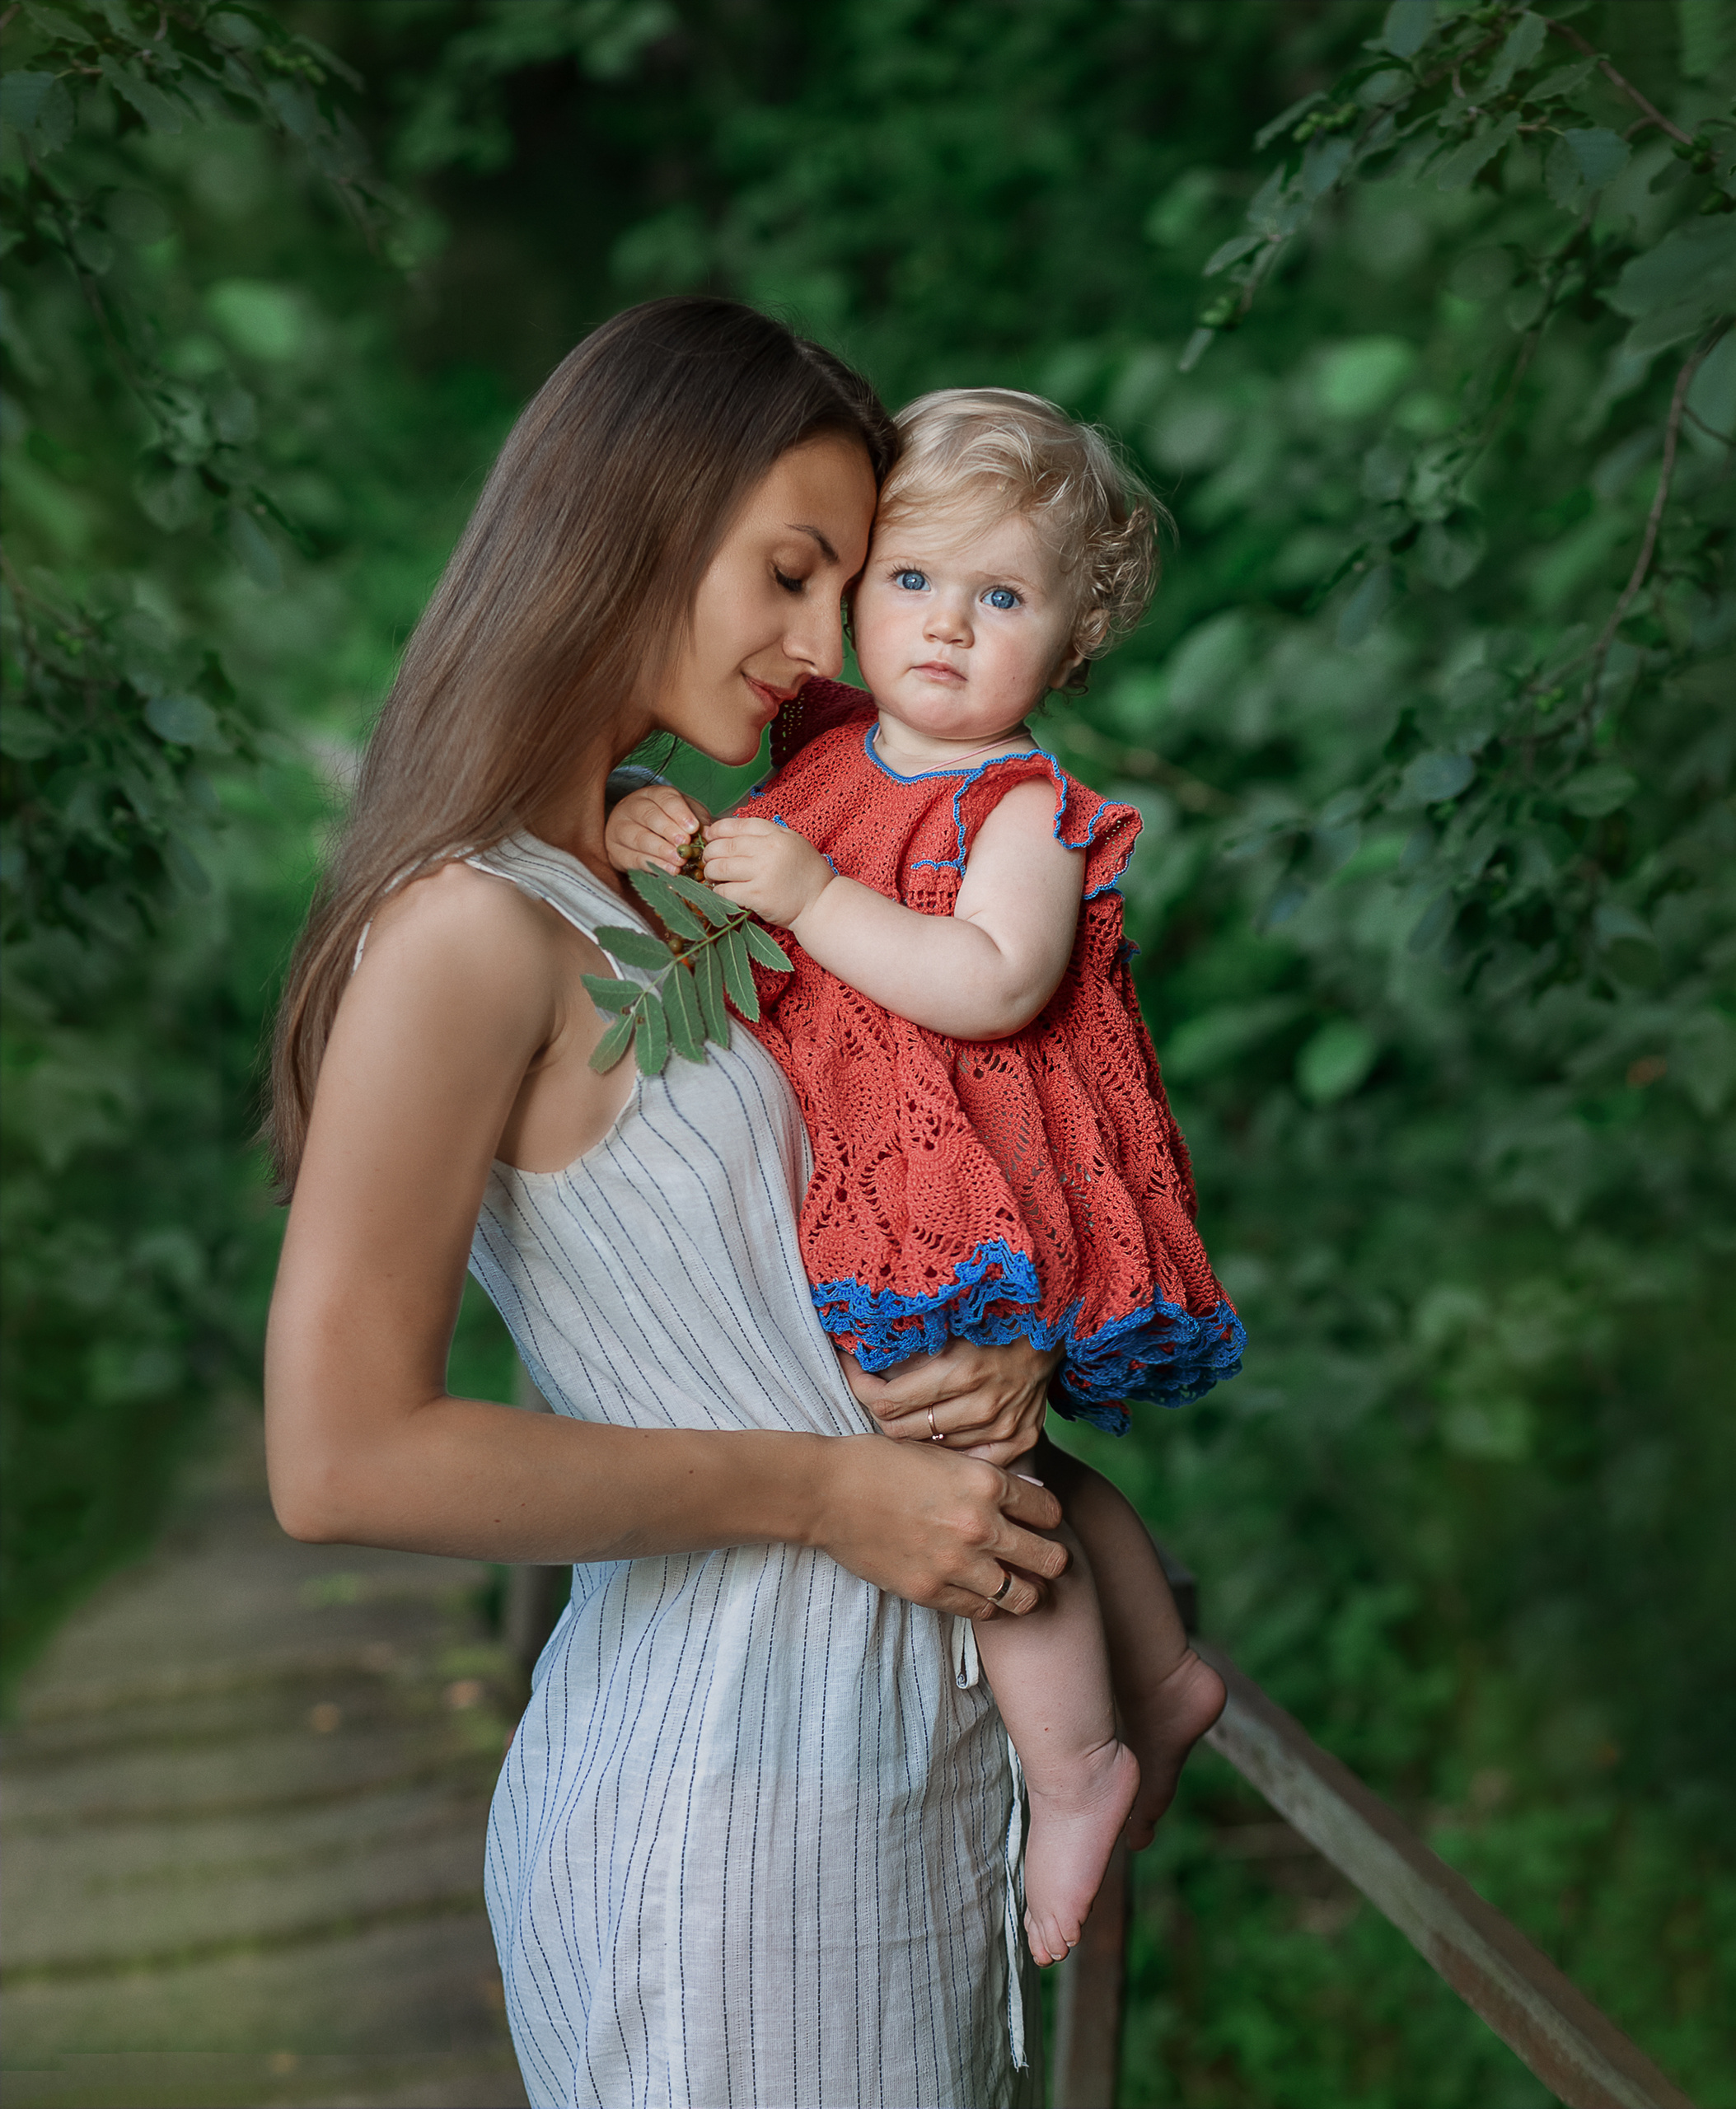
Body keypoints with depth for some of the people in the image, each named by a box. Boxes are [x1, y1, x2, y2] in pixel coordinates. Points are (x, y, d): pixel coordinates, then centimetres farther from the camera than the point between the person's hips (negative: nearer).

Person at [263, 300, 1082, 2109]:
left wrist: (1007, 1341, -5)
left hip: (915, 1742, 9)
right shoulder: (471, 926, -16)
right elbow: (342, 1458, -22)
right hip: (728, 1781, -9)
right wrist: (823, 1491, -17)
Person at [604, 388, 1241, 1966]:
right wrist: (657, 836, -8)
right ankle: (1160, 1674, 36)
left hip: (975, 1182, -7)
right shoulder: (820, 754, 6)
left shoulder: (1027, 808, -13)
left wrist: (811, 896, -28)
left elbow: (994, 986, -28)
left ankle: (1074, 1757, 3)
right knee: (992, 1455, 17)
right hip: (860, 1181, 8)